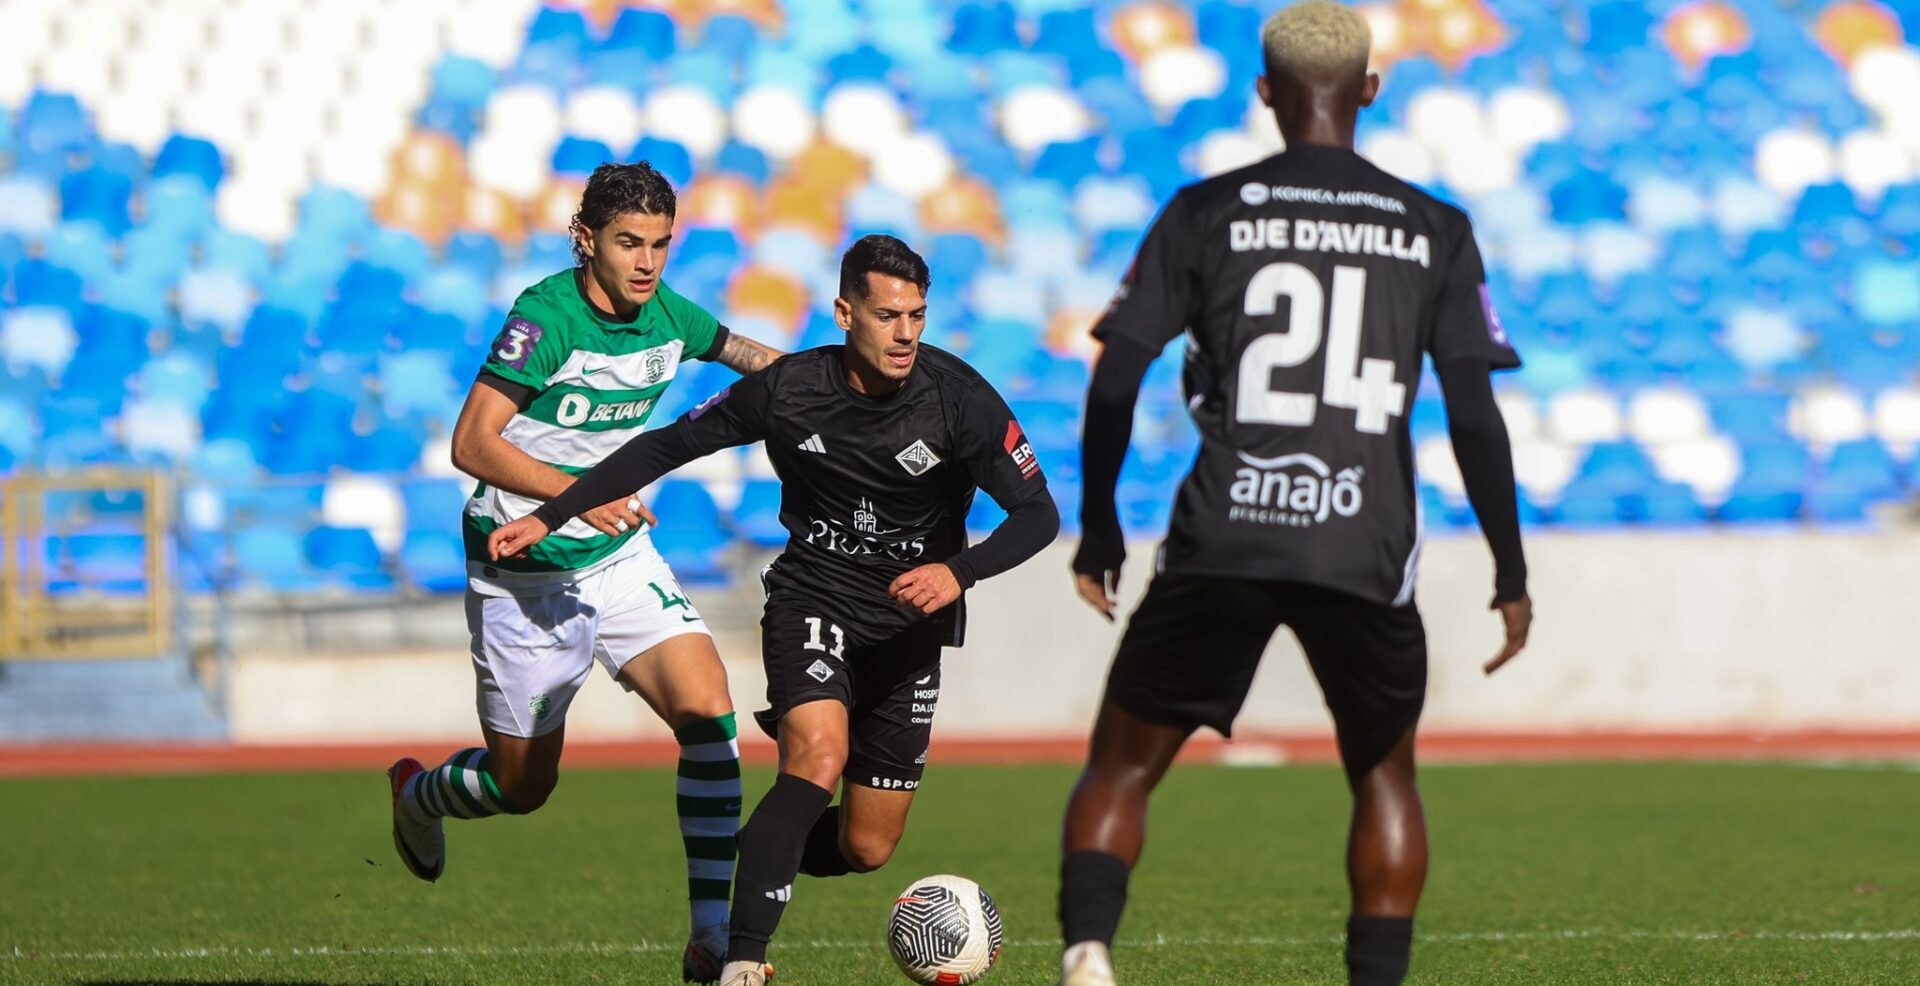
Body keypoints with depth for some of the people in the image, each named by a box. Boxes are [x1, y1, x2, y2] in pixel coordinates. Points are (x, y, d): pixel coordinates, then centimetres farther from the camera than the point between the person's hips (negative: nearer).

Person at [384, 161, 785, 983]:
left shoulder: (668, 317, -1)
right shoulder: (547, 316, -21)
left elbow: (743, 352, 21)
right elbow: (472, 443, -25)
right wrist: (575, 492, -37)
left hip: (620, 555, 5)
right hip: (525, 573, -5)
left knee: (708, 712, -17)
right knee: (524, 787, 7)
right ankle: (416, 793, 43)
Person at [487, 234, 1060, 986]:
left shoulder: (958, 398, -16)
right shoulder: (787, 390, -13)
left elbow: (1038, 514, -14)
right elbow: (666, 446, -1)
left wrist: (960, 571, -33)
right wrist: (549, 516, -4)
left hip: (909, 621, 2)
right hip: (811, 596, -2)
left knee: (865, 850, 3)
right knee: (820, 755, -32)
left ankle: (758, 856, 38)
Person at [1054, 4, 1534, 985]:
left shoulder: (1207, 213, 6)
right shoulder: (1433, 232, 8)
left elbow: (1114, 381, 1)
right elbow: (1475, 415, 3)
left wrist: (1098, 532, 13)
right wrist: (1510, 575, 10)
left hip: (1223, 538, -1)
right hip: (1365, 552, 1)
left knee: (1122, 763, 11)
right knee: (1383, 775, 22)